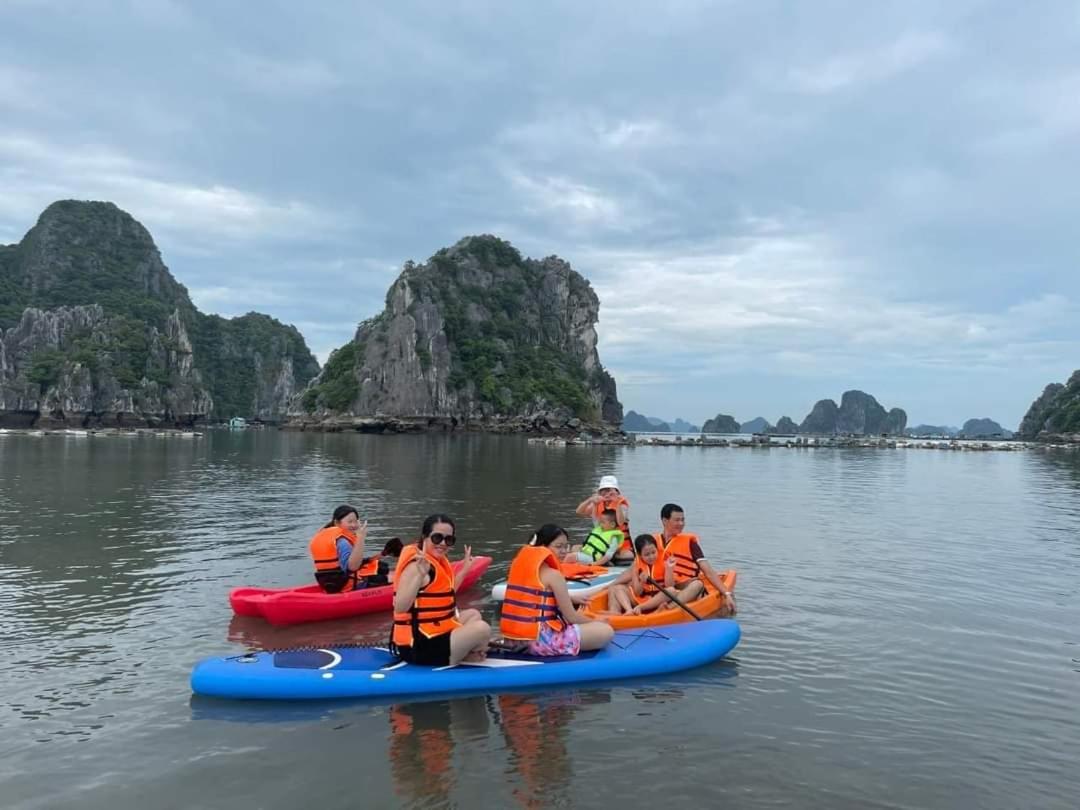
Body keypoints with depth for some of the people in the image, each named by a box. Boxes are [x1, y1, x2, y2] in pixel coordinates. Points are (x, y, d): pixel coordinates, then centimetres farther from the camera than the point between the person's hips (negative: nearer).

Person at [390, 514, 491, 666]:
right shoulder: (417, 565, -21)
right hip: (419, 647, -11)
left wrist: (464, 569, 20)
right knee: (481, 629, -18)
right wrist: (419, 575, -41)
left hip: (431, 634, 11)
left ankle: (464, 651, 3)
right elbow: (399, 607, -31)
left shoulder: (437, 560, 10)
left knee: (473, 615, 26)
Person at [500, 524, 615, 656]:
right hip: (541, 640, -9)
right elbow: (571, 617, -6)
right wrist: (595, 622, 11)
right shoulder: (553, 575, -11)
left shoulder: (522, 567, 12)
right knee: (606, 631, -8)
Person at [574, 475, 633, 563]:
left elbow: (621, 522, -27)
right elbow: (579, 511, -7)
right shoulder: (597, 504, 6)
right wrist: (590, 500, -25)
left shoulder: (622, 503, -7)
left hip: (621, 542, -5)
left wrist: (618, 503, -36)